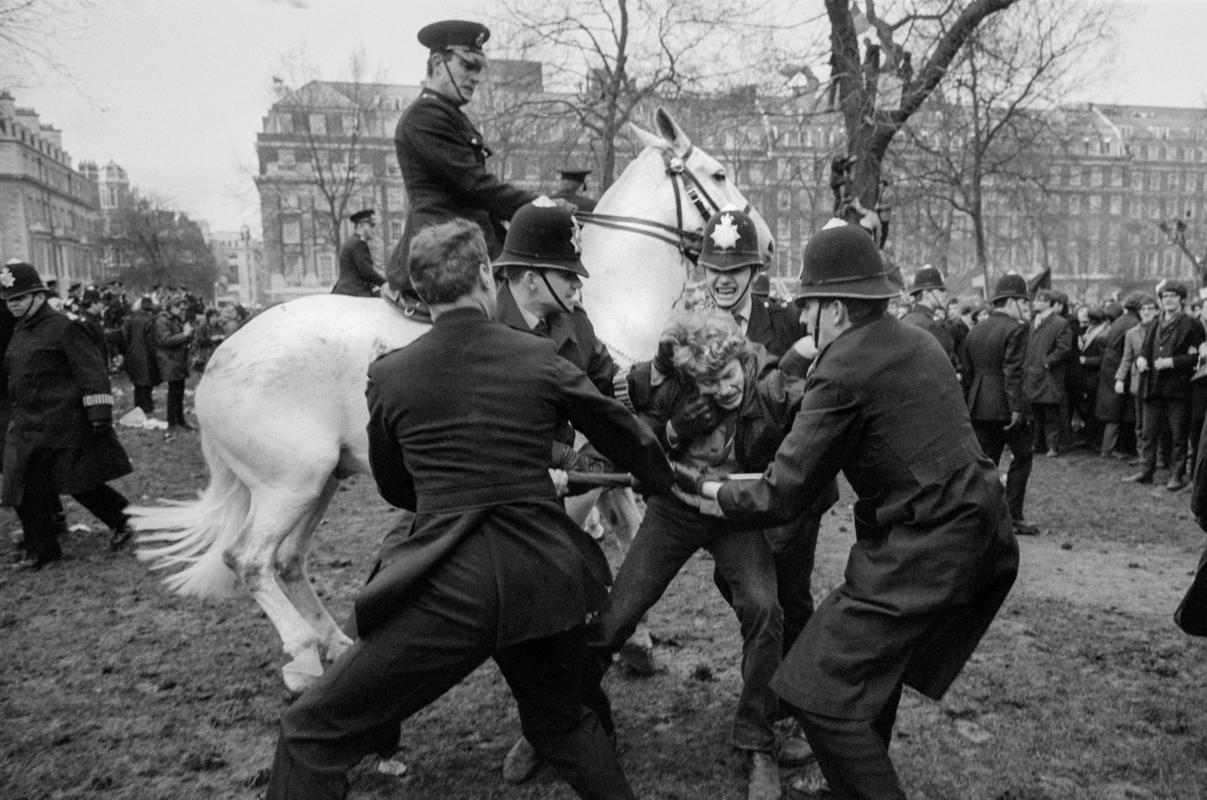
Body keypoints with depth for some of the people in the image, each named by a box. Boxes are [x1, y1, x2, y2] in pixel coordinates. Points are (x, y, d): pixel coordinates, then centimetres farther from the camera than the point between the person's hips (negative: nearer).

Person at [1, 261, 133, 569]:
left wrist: (99, 414, -21)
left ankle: (123, 519, 23)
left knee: (80, 482, 0)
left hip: (65, 424, -8)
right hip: (27, 425, 8)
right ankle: (40, 549, 19)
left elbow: (92, 371, -16)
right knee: (25, 487, 6)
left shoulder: (62, 328, -11)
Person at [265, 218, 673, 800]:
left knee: (311, 735, 13)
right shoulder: (540, 358, 4)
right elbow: (623, 434, 17)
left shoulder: (388, 373, 2)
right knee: (561, 722, 32)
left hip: (449, 590, -3)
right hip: (546, 582, 4)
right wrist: (670, 483, 37)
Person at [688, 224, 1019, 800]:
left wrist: (714, 491, 3)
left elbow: (780, 497, -15)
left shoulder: (843, 369, -17)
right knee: (874, 666, 25)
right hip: (980, 538, 10)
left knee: (824, 694, -4)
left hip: (922, 553, -10)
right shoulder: (919, 342, 10)